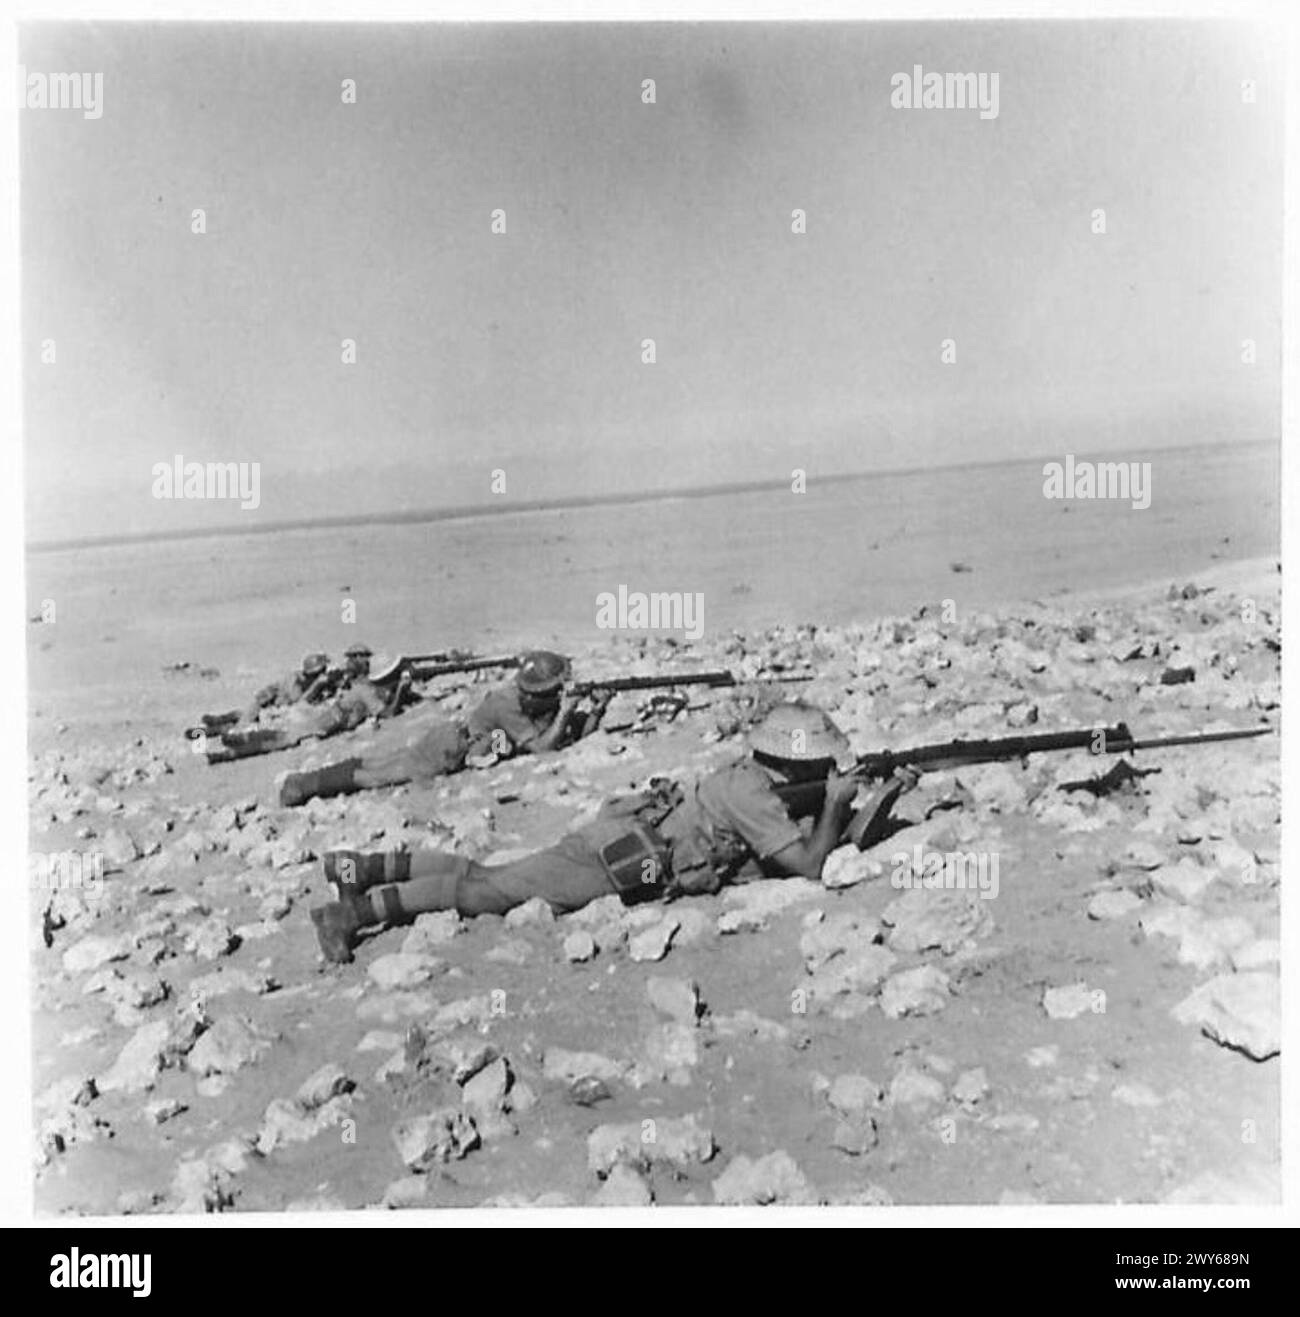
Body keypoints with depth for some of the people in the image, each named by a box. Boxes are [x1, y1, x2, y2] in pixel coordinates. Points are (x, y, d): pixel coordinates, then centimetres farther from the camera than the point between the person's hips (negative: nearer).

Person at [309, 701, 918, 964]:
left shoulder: (765, 784, 12)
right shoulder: (753, 793, -15)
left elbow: (845, 843, 18)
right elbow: (810, 865, -19)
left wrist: (884, 796, 9)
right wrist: (836, 804, -8)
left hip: (618, 838, 8)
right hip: (618, 863, -8)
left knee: (488, 875, 11)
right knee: (495, 889, -8)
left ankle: (371, 866, 14)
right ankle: (356, 910, -7)